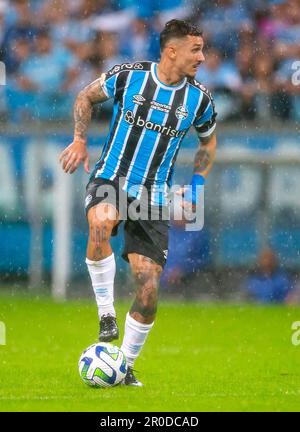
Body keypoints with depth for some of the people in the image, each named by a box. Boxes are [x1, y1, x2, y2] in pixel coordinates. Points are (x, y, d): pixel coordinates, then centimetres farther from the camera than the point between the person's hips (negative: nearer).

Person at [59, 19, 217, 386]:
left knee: (149, 291, -6)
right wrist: (79, 140, -2)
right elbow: (86, 97, 11)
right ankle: (106, 315, -23)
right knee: (101, 223, -39)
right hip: (110, 179, -2)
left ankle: (126, 365, 16)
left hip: (154, 199, 2)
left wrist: (196, 185, 9)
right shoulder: (128, 76, -7)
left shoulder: (199, 100, 0)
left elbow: (208, 141, 21)